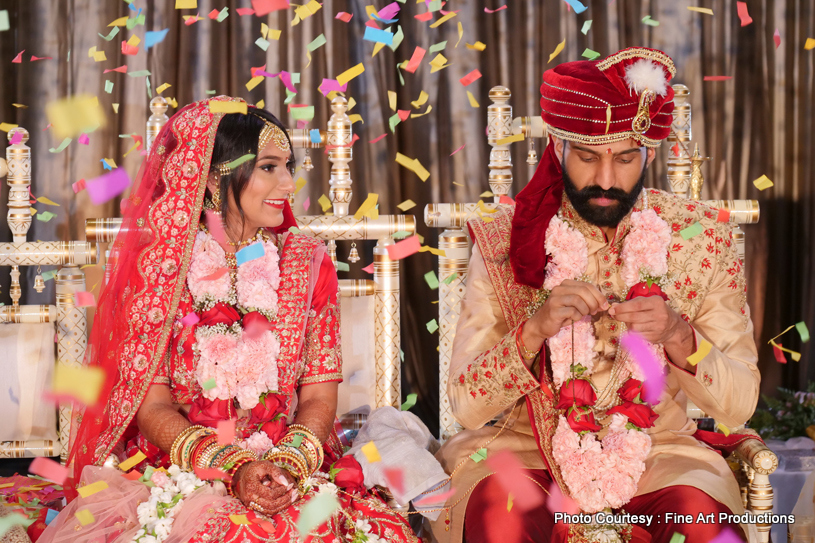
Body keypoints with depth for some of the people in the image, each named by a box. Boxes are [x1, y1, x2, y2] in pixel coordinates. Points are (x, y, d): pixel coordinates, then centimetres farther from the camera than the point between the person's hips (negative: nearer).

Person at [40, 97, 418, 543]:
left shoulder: (307, 263, 8)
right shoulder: (154, 267, 0)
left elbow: (319, 394, 5)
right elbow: (152, 406, -2)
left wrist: (288, 464, -15)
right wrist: (232, 468, -17)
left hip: (294, 464, 2)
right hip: (177, 469, -2)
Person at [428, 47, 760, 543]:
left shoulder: (702, 236, -1)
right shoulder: (504, 240, -3)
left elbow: (740, 404, -2)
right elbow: (467, 404, -6)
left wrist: (678, 337, -20)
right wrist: (535, 329, -23)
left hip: (661, 452, 1)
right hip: (525, 449, -1)